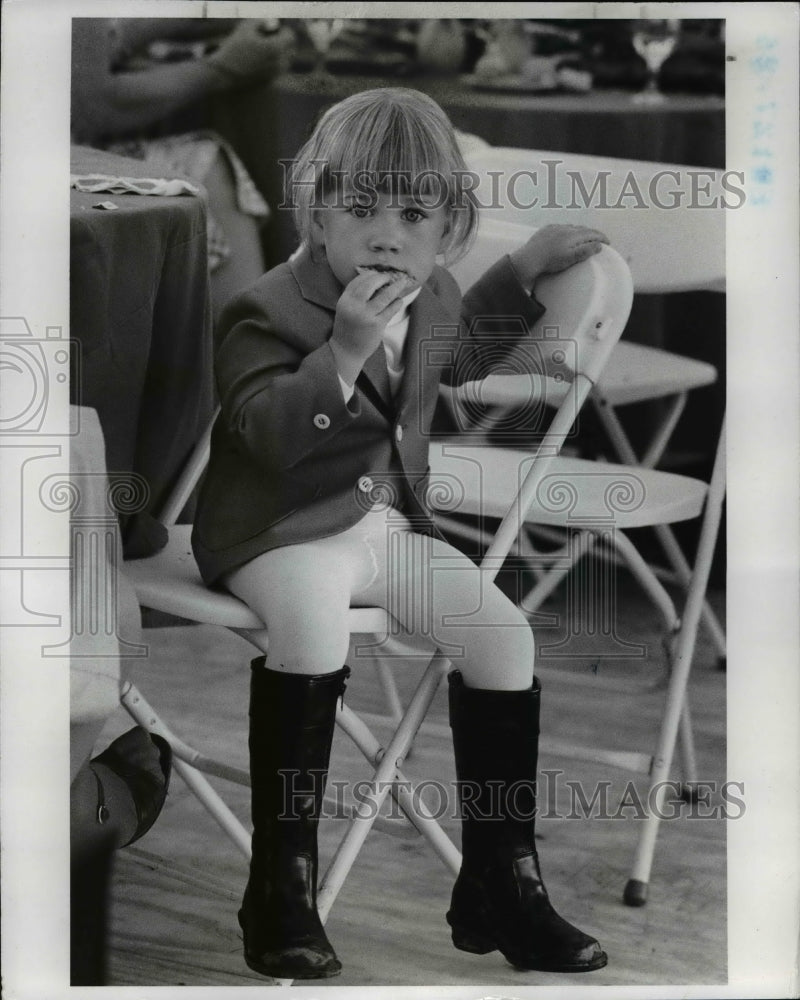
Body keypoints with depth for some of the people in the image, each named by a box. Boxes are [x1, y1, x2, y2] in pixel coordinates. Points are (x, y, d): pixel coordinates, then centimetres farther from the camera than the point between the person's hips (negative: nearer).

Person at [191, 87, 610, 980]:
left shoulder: (430, 298, 7)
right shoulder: (269, 310, -16)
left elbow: (462, 347, 32)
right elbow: (264, 431, -30)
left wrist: (524, 270, 22)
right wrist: (344, 349, -39)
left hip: (387, 522, 7)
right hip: (283, 530, -6)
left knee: (502, 630, -10)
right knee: (311, 622, -37)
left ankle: (500, 881, 1)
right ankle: (282, 887, -25)